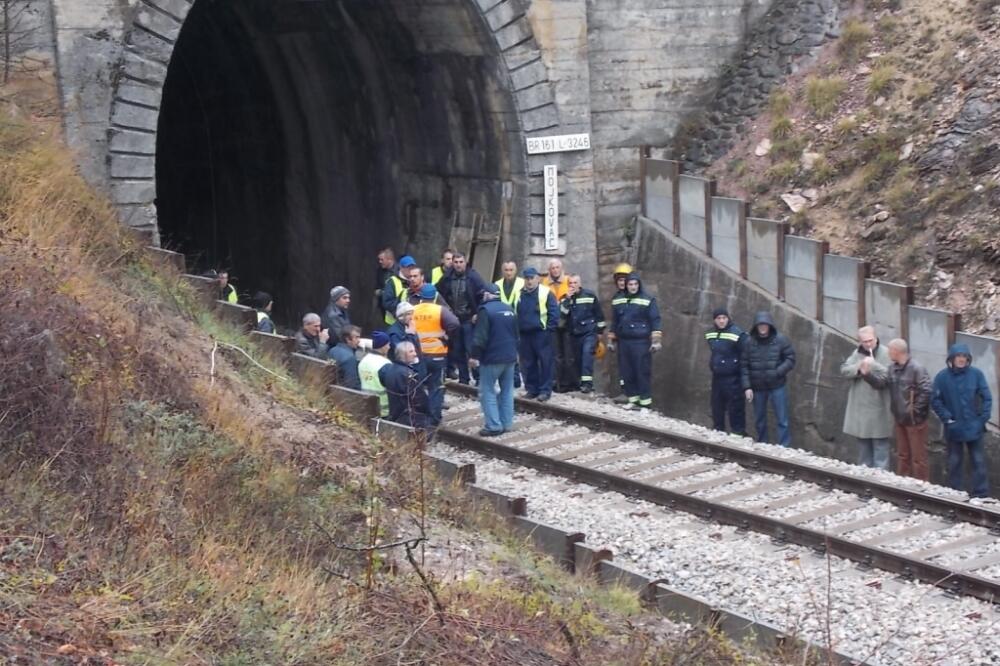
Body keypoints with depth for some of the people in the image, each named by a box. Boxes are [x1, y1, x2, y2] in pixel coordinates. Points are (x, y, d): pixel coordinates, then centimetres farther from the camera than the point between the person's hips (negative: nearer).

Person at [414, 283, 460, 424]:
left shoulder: (412, 311, -1)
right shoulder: (440, 310, -10)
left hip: (417, 354, 3)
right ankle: (435, 417, 5)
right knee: (436, 386, 7)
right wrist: (446, 337, -7)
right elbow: (455, 325, -22)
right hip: (437, 354, -3)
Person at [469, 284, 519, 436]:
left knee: (487, 392, -2)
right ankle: (507, 423, 13)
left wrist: (474, 355, -11)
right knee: (507, 390, 12)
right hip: (510, 356, 8)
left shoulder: (486, 310, -12)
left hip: (492, 357, -8)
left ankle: (494, 426, -7)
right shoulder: (509, 309, 13)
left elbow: (480, 337, -18)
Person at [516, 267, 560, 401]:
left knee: (545, 363, -3)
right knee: (528, 364, 9)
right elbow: (514, 313, 19)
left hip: (541, 334, -5)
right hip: (524, 334, 5)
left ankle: (545, 390, 0)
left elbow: (554, 313, -6)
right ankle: (531, 388, 17)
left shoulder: (546, 293, -4)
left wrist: (548, 328, -11)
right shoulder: (519, 295, 12)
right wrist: (517, 330, 11)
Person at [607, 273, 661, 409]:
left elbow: (655, 321, -8)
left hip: (641, 342, -5)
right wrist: (612, 341, 20)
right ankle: (633, 399, 18)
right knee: (627, 372, 8)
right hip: (624, 342, 5)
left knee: (643, 372, -5)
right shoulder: (619, 301, 11)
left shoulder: (648, 300, -5)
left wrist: (656, 341, -14)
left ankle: (645, 402, 0)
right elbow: (615, 322, 19)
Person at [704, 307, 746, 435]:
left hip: (733, 378, -7)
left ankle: (738, 433, 4)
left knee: (735, 407, -4)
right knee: (717, 406, 16)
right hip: (717, 376, 7)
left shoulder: (737, 334, -17)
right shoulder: (710, 334, 6)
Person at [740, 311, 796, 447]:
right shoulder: (749, 341, -3)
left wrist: (778, 372, -17)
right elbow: (744, 366, -1)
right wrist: (747, 387, -5)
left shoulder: (780, 340, -7)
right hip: (757, 388, 2)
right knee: (759, 420, 14)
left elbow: (790, 359, -3)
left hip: (777, 386, -2)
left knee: (782, 420, -2)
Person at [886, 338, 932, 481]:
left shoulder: (916, 369, -19)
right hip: (899, 419, 8)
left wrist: (915, 410, -19)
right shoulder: (892, 368, 5)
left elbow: (926, 391, -22)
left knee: (918, 458, 1)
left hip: (915, 421, -8)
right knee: (902, 456, 17)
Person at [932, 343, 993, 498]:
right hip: (954, 427, 0)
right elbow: (935, 400, -2)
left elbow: (986, 398, -2)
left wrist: (983, 418, -7)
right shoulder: (942, 377, -8)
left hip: (974, 427, 0)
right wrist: (946, 418, -9)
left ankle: (981, 494, 14)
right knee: (954, 461, 12)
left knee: (978, 461, 6)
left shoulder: (976, 374, -7)